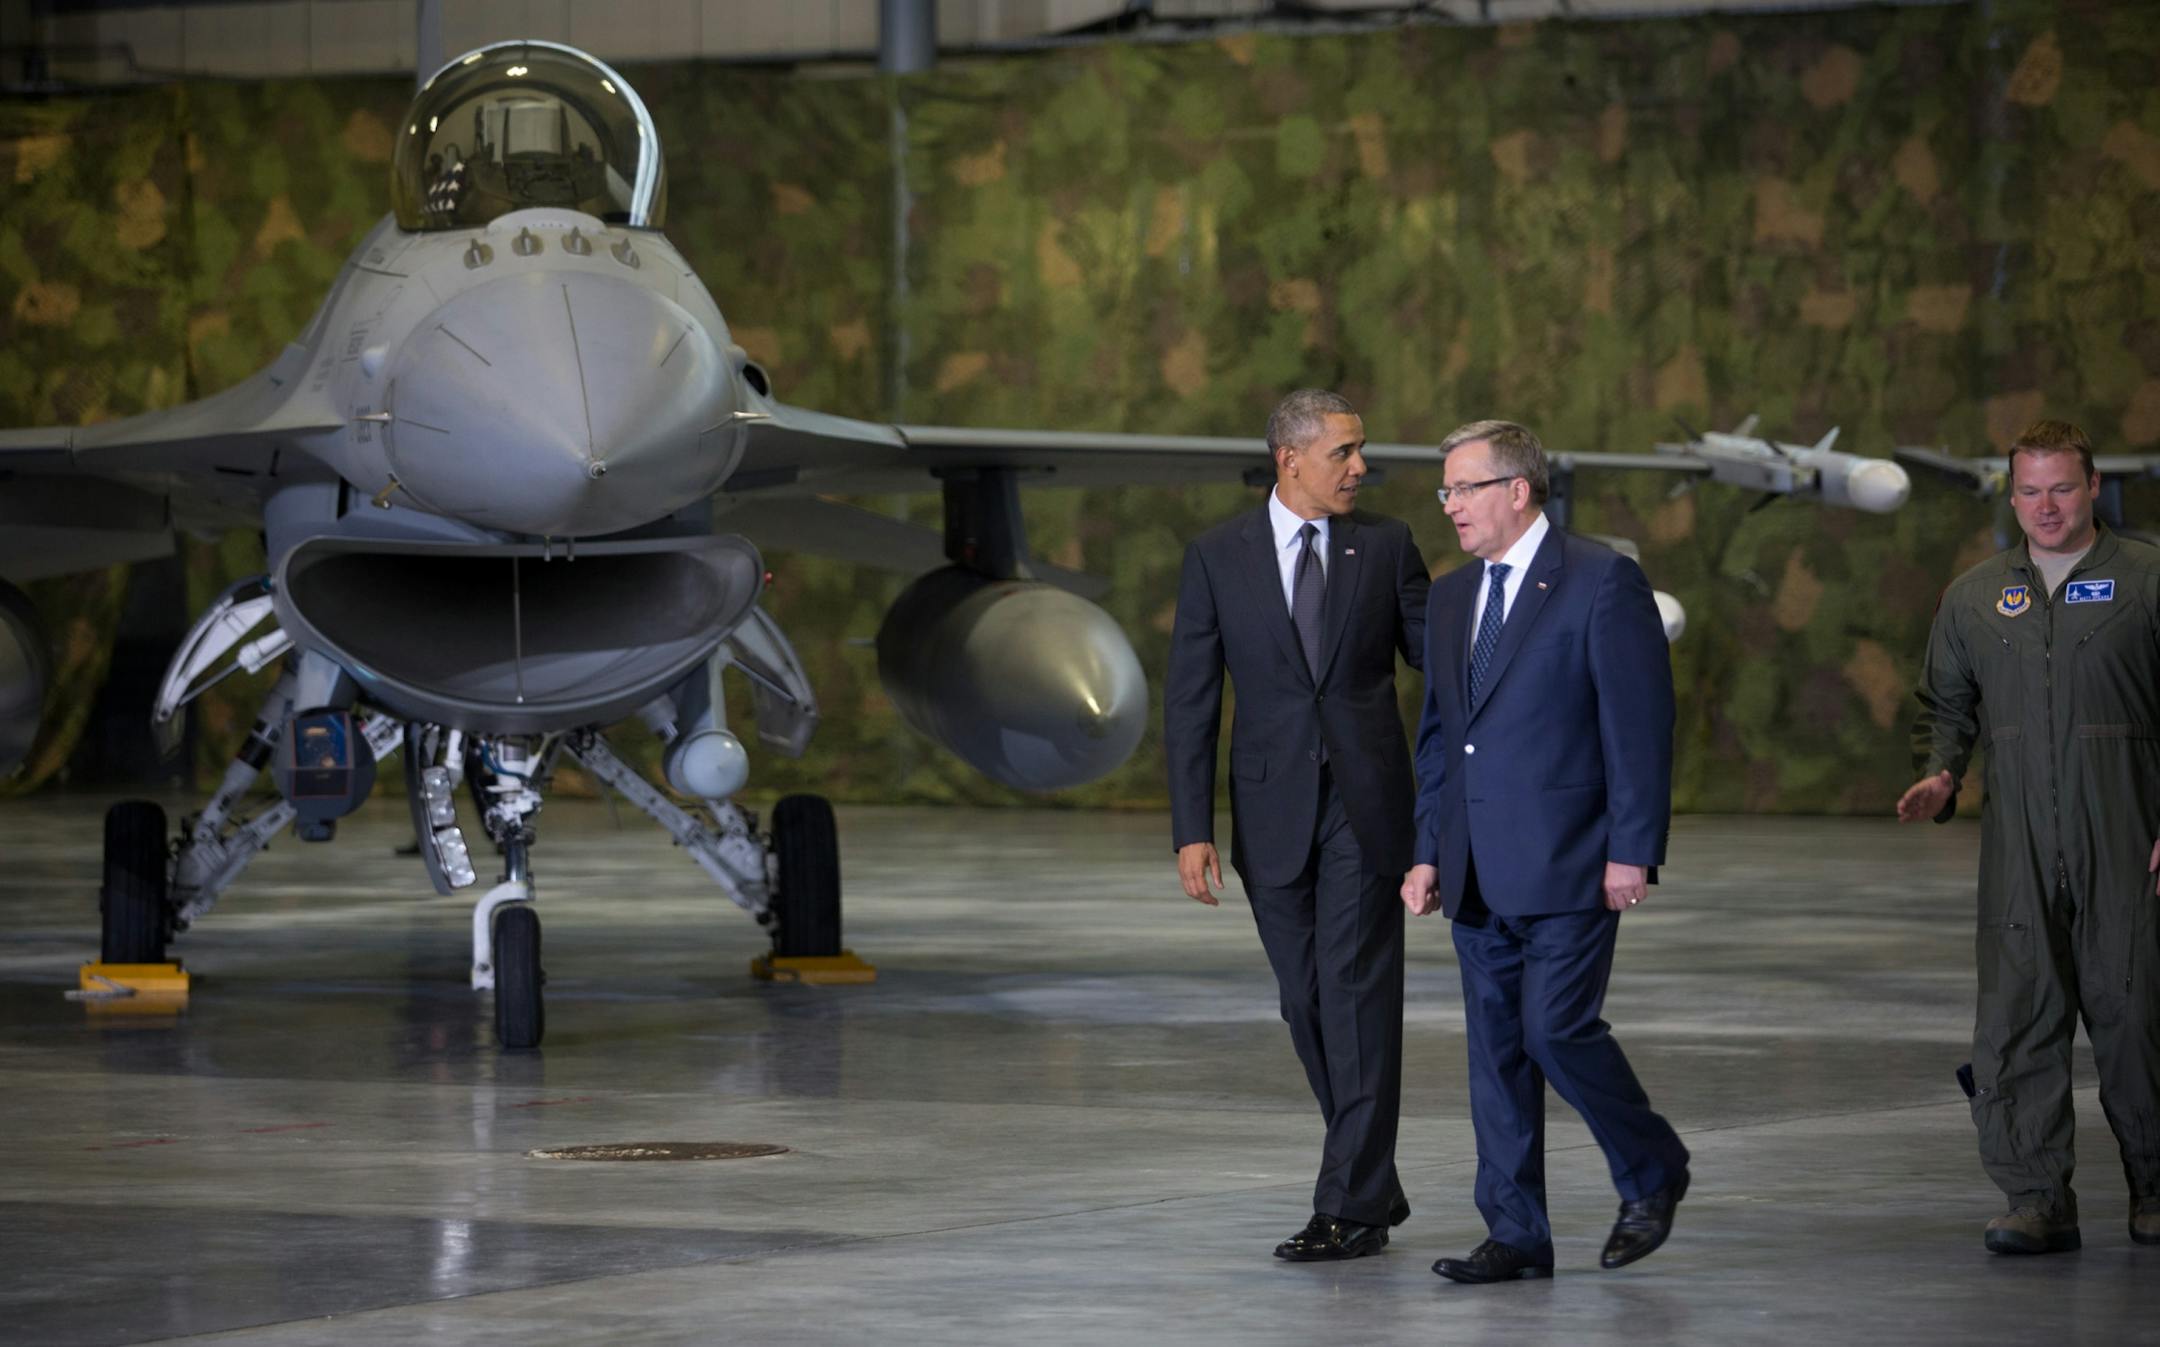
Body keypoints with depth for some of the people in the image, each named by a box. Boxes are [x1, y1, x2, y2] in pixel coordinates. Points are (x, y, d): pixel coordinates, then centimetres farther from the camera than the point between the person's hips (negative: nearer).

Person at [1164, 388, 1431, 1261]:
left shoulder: (1385, 545, 3)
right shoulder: (1218, 557, 1)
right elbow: (1190, 700, 1)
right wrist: (1191, 830, -5)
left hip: (1366, 804, -1)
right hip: (1273, 812, 2)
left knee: (1357, 994, -7)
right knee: (1307, 1002, 7)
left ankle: (1351, 1207, -7)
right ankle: (1375, 1186, 20)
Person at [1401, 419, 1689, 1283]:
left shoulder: (1602, 584, -7)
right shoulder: (1450, 598, 15)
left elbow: (1640, 724, -10)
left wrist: (1632, 851, -15)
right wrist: (1429, 852, 13)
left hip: (1568, 865, -7)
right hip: (1480, 876, 7)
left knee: (1557, 1028, -11)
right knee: (1495, 1049, 5)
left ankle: (1652, 1172, 12)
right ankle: (1515, 1235, 9)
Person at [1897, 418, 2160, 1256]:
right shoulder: (1975, 597, 13)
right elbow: (1946, 702, 21)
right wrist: (1938, 775, 0)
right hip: (2017, 845, 3)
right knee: (2015, 1016, -5)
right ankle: (2037, 1198, -3)